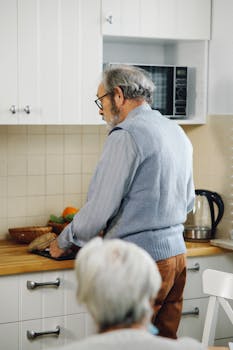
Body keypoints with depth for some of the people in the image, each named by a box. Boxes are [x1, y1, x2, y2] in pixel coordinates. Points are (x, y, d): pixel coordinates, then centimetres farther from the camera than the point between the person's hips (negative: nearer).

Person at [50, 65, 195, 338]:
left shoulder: (126, 135, -14)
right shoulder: (178, 133, 13)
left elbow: (99, 207, -14)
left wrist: (63, 242, 1)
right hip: (176, 254, 9)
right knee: (165, 339, 14)